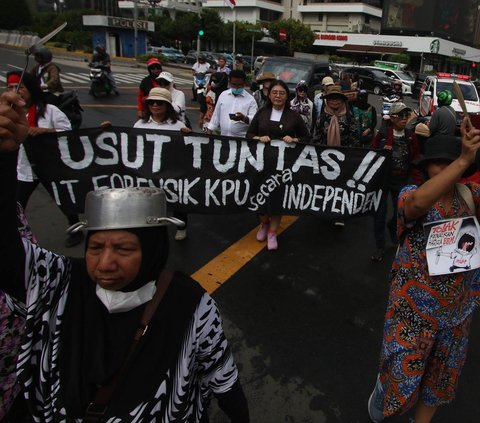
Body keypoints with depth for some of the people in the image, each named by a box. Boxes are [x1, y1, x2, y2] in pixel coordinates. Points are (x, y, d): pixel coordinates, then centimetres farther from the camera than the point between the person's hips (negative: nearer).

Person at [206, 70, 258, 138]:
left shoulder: (250, 99, -1)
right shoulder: (223, 95, 12)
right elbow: (216, 114, 18)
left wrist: (243, 118, -28)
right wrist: (210, 131, 16)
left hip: (241, 139, -3)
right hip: (223, 137, 3)